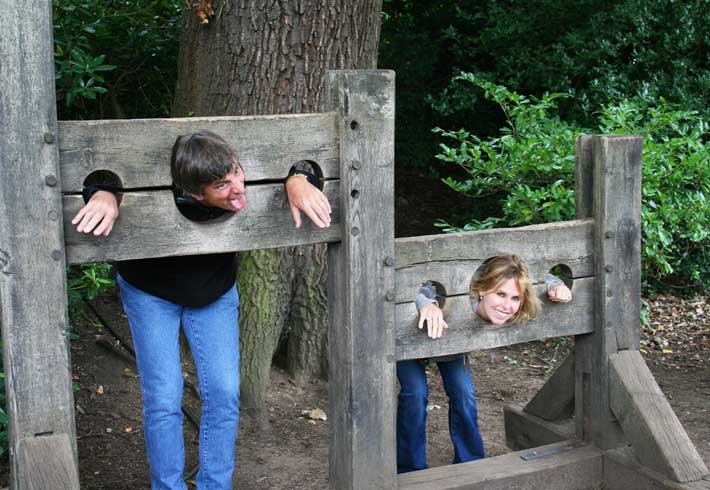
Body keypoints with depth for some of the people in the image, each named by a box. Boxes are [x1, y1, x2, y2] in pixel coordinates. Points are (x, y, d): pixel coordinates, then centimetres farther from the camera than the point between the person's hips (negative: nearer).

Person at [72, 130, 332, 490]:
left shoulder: (246, 184, -30)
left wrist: (298, 181, -42)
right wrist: (103, 194, -54)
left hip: (216, 293, 3)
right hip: (151, 294, -3)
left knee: (224, 393, -2)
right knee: (163, 399, -7)